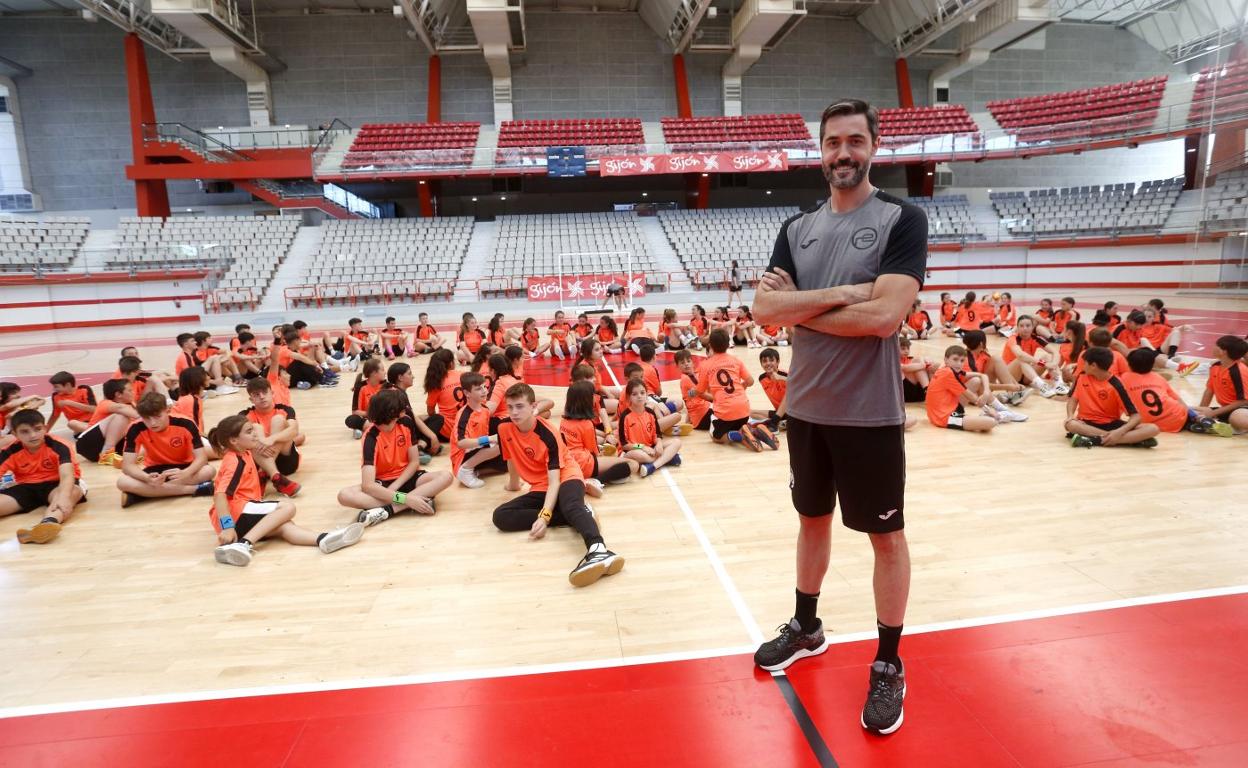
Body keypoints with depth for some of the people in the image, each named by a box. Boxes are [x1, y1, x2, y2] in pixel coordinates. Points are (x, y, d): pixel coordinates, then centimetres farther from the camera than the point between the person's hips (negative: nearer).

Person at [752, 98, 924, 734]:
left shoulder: (902, 220, -8)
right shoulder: (797, 229, 7)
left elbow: (884, 316, -21)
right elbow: (765, 309, -6)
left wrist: (799, 309, -12)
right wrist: (838, 295, -18)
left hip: (869, 413, -5)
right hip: (806, 406, 5)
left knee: (886, 536, 10)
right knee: (813, 519, 20)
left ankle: (888, 665, 28)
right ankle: (806, 627, 41)